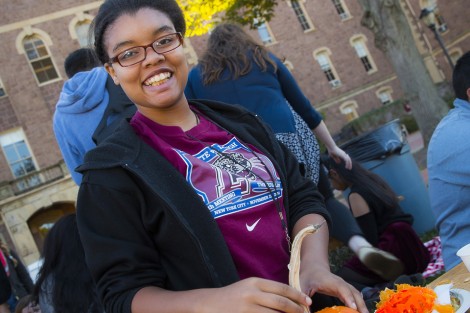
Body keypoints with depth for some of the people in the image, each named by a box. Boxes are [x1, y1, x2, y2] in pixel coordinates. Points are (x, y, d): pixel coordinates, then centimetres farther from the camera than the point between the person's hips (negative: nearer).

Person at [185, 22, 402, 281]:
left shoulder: (195, 77, 19)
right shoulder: (265, 59, 20)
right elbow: (303, 107, 21)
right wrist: (332, 146, 29)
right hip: (292, 142, 1)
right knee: (325, 200, 17)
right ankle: (362, 245, -9)